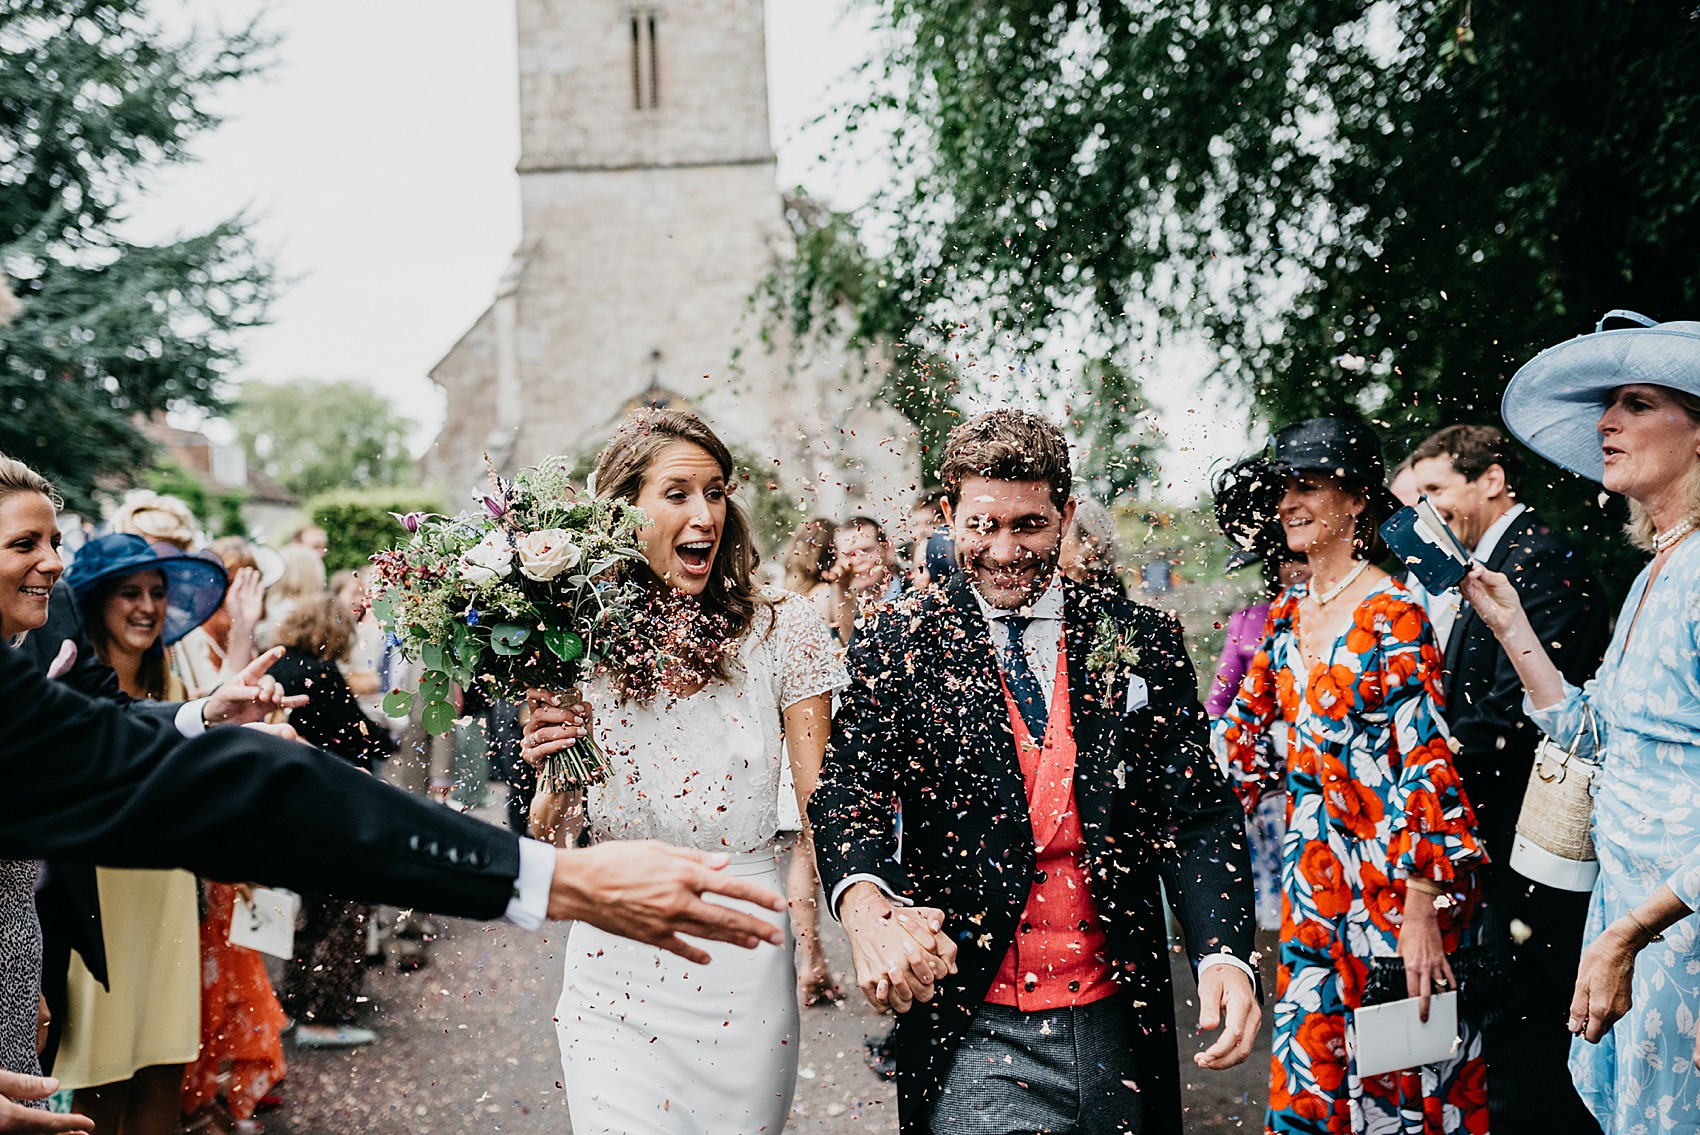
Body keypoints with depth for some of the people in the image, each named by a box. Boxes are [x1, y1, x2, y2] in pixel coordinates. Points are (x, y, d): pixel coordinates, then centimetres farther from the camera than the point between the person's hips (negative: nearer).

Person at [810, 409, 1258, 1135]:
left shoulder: (1142, 642, 3)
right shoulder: (899, 642, -1)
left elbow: (1197, 812, 2)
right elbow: (848, 793, -9)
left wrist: (1225, 955, -14)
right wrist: (866, 905, -30)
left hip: (1116, 1024, 2)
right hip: (972, 1030, -2)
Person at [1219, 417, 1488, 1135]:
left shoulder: (1392, 616, -13)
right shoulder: (1287, 615, 9)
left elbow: (1426, 763, -17)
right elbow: (1248, 726, 16)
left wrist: (1422, 909, -20)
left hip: (1391, 868, -6)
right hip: (1312, 873, 6)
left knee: (1397, 1076, 4)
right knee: (1310, 1055, 10)